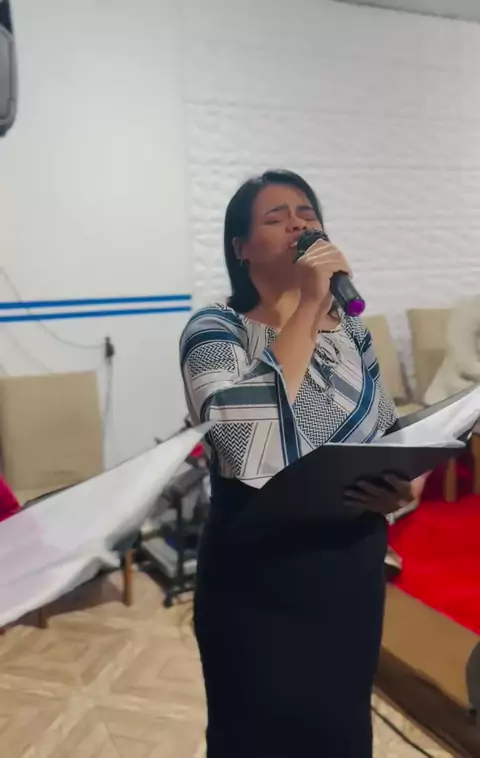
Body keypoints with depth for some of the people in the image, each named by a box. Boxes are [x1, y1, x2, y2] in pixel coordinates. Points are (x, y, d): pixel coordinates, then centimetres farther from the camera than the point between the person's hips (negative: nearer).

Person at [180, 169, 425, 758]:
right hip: (259, 577, -4)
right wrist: (305, 306, -26)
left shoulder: (350, 327, 4)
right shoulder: (216, 329, -11)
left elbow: (391, 435, 11)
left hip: (354, 565, 5)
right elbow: (244, 438, -30)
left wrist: (404, 486, -11)